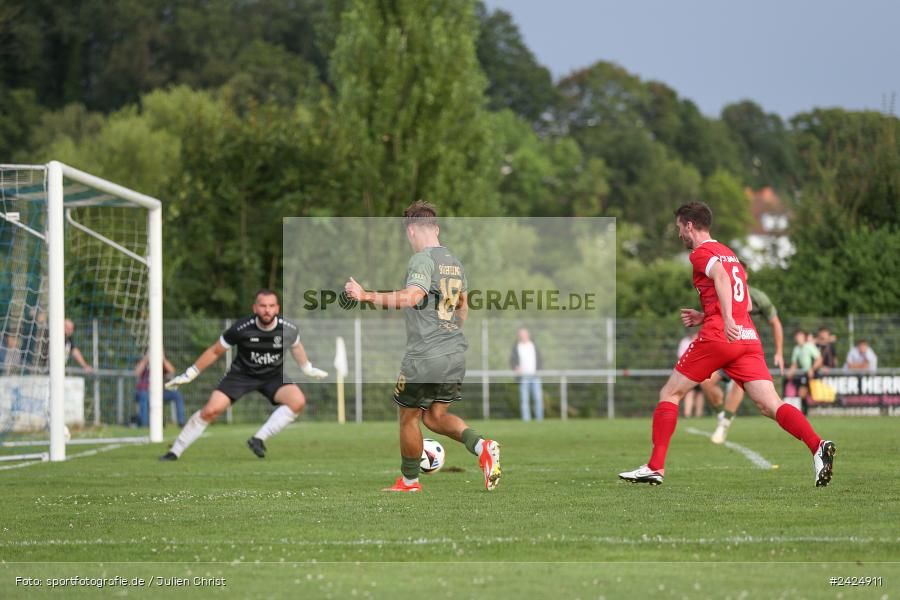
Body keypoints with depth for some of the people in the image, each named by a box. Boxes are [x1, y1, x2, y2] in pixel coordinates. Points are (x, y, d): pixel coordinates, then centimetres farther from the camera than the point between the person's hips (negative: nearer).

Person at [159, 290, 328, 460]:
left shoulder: (288, 329, -17)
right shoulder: (241, 328, -23)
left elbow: (296, 347, 10)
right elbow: (215, 352, -8)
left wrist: (308, 369, 23)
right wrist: (189, 375, -4)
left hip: (273, 376, 2)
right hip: (241, 374, -2)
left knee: (298, 401, -26)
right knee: (211, 410, -19)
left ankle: (258, 440, -18)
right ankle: (174, 452, -4)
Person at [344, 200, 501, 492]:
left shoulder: (422, 260, -13)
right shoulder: (454, 262, 14)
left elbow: (412, 296, -30)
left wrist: (367, 296, -33)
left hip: (424, 357, -8)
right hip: (456, 355, 8)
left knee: (409, 417, 10)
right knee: (435, 416, 14)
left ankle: (409, 480, 22)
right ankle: (481, 445, -8)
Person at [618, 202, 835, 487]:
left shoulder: (701, 253, 1)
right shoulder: (729, 253, 26)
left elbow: (720, 276, -21)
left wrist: (727, 320, -32)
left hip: (717, 337, -7)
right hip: (748, 338, 7)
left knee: (669, 394, 7)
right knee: (770, 405, -6)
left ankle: (655, 467, 4)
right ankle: (818, 446, -29)